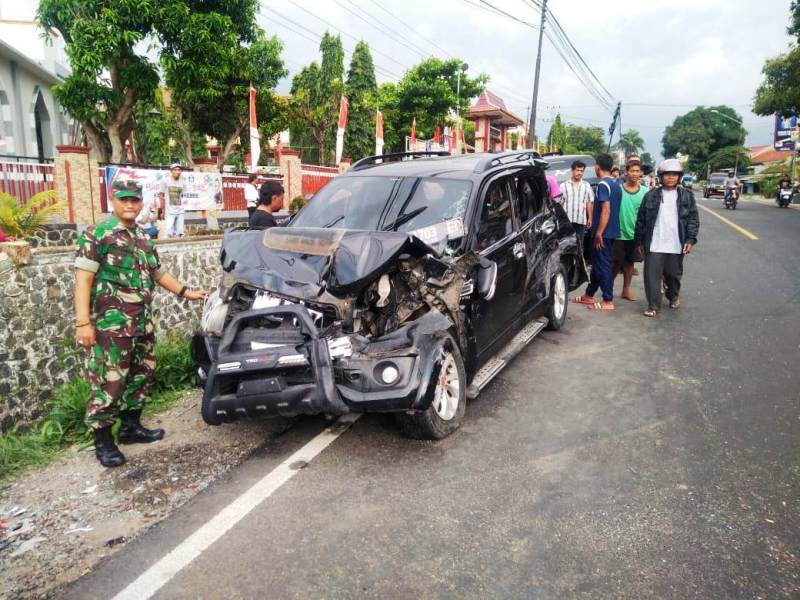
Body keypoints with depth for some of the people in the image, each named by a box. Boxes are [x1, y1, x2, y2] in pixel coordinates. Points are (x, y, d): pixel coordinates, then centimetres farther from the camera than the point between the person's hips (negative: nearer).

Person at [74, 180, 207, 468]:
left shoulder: (144, 239, 16)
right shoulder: (96, 235, -5)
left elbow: (158, 273, 27)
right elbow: (83, 280, -11)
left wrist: (186, 292, 23)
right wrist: (83, 322, -17)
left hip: (142, 323, 8)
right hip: (110, 323, -7)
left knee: (141, 375, 15)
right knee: (109, 382, -4)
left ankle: (131, 427, 30)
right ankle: (103, 441, 10)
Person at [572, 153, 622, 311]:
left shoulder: (603, 184, -15)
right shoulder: (616, 184, 14)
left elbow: (606, 210, -22)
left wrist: (599, 233, -22)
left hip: (603, 233, -9)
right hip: (612, 232, 9)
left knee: (602, 265, -4)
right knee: (597, 264, 16)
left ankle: (608, 301, 0)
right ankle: (589, 295, 25)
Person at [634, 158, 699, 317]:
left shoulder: (687, 196, 4)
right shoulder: (651, 195, 2)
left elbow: (693, 219, 3)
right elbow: (641, 220, 4)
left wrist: (690, 239, -8)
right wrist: (639, 241, 3)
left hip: (676, 245, 1)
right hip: (654, 245, -1)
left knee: (674, 274, 14)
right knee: (652, 275, -3)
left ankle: (673, 296, 40)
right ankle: (653, 305, 6)